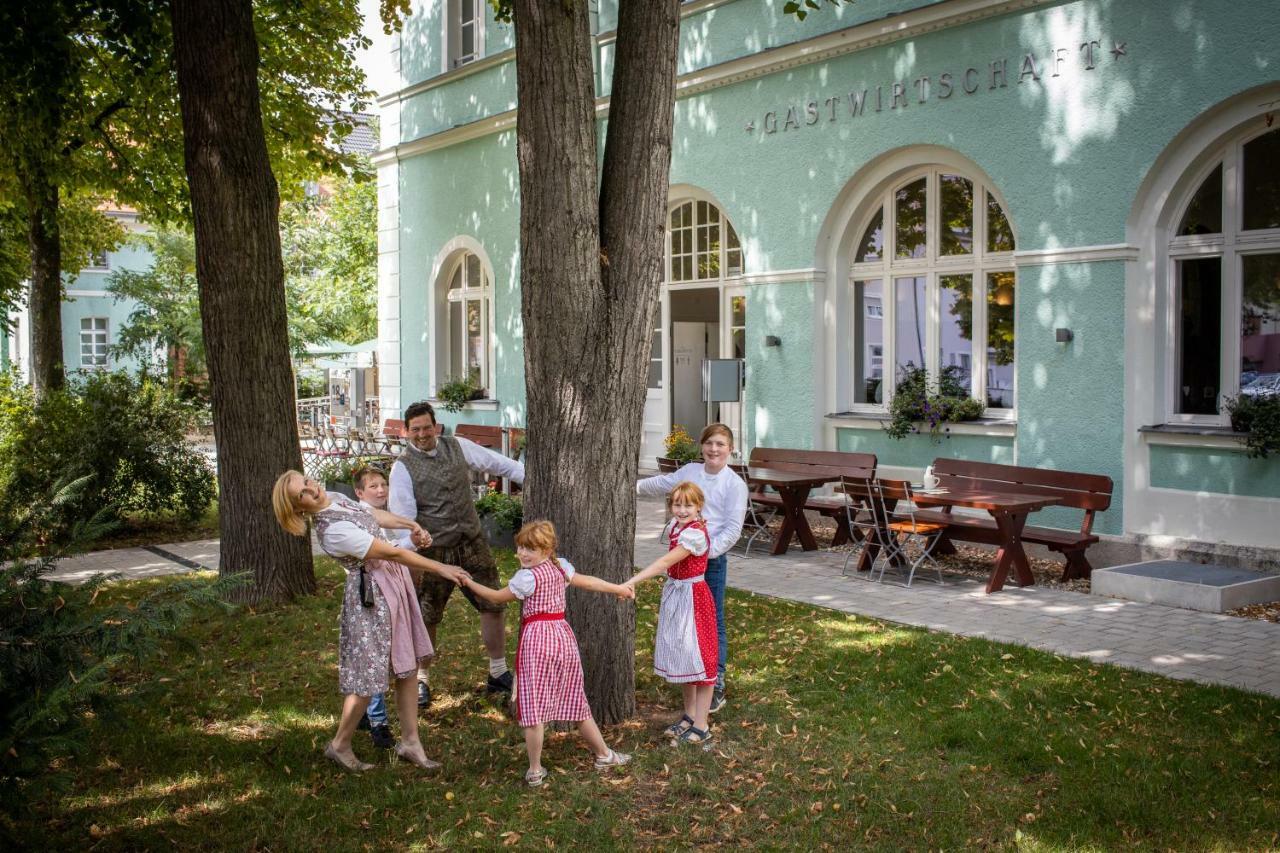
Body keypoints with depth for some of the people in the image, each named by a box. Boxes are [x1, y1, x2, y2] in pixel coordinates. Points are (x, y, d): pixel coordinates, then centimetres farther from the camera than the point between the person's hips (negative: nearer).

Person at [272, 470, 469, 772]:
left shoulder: (334, 497, 0)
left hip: (394, 582, 9)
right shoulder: (333, 530, -28)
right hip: (372, 594, -9)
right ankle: (340, 745, 23)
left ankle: (410, 742, 24)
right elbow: (394, 553, -22)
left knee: (407, 667, 13)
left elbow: (374, 515, 20)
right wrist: (440, 568, -16)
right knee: (367, 676, 2)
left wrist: (409, 524, 8)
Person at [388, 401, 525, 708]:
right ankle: (421, 680, 25)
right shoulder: (403, 467, -10)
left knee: (493, 605, 7)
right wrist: (405, 552, -27)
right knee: (426, 618, 4)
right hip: (434, 551, -4)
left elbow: (499, 463, 7)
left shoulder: (458, 446, 1)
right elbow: (402, 516, -13)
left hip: (473, 543, 4)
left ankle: (499, 674, 23)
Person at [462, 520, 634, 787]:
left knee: (532, 707, 0)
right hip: (563, 635, 7)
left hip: (536, 638, -7)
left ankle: (535, 771, 3)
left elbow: (497, 597, -1)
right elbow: (589, 582, 16)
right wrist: (619, 588, 31)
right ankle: (604, 754, 27)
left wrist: (469, 582, 10)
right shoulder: (560, 567, 6)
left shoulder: (527, 577, -12)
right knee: (574, 701, 18)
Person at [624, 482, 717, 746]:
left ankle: (701, 727, 5)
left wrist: (632, 582, -37)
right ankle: (690, 715, 30)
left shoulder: (695, 533, -23)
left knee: (697, 657, -2)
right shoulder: (675, 526, 4)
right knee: (680, 655, 16)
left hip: (692, 598, -9)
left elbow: (666, 562, -31)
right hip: (674, 594, 9)